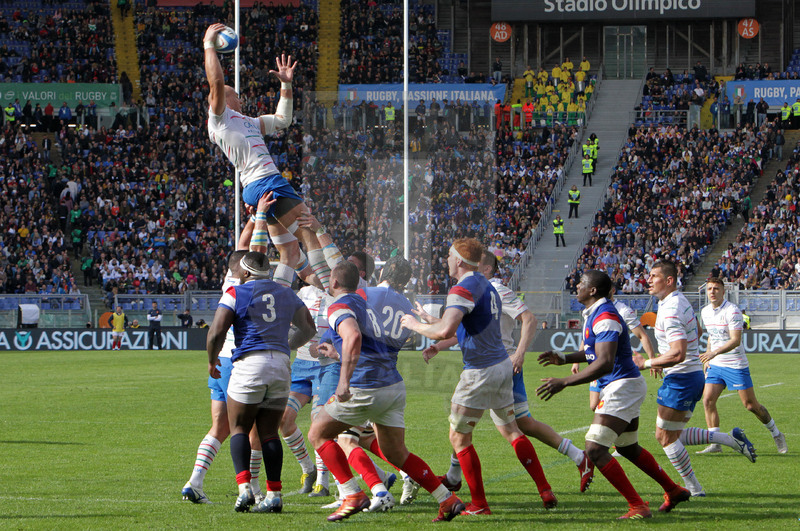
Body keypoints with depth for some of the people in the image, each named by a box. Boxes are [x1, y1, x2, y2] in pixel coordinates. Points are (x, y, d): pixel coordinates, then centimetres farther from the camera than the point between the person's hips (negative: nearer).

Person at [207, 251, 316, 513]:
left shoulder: (236, 293, 0)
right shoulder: (287, 294, 16)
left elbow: (216, 333, -5)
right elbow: (308, 329, 22)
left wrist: (212, 362, 12)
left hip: (250, 362, -4)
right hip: (281, 365, 5)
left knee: (239, 428, 4)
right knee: (269, 431, 9)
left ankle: (244, 486, -15)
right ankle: (274, 494, 0)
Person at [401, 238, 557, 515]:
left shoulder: (463, 290, -17)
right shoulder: (487, 286, 13)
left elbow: (446, 330, -30)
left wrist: (416, 325, -14)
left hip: (480, 372, -9)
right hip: (503, 365, 9)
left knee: (459, 437, 1)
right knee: (511, 431, 18)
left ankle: (479, 504, 1)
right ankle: (545, 491, 13)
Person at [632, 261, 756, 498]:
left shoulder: (671, 311, -22)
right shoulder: (681, 301, 10)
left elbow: (677, 354, -31)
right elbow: (697, 331, 27)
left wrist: (646, 363, -20)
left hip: (680, 379, -10)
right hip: (693, 374, 10)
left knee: (665, 436, 0)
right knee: (676, 435, 15)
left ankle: (694, 489, 5)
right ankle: (731, 439, 12)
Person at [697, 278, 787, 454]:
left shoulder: (732, 311, -17)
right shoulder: (705, 311, 7)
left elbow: (736, 340, -25)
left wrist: (714, 353, -36)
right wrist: (707, 356, 14)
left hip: (736, 365, -6)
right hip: (715, 366, 6)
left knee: (751, 405, -1)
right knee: (708, 400, -10)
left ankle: (776, 434, 20)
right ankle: (715, 444, -4)